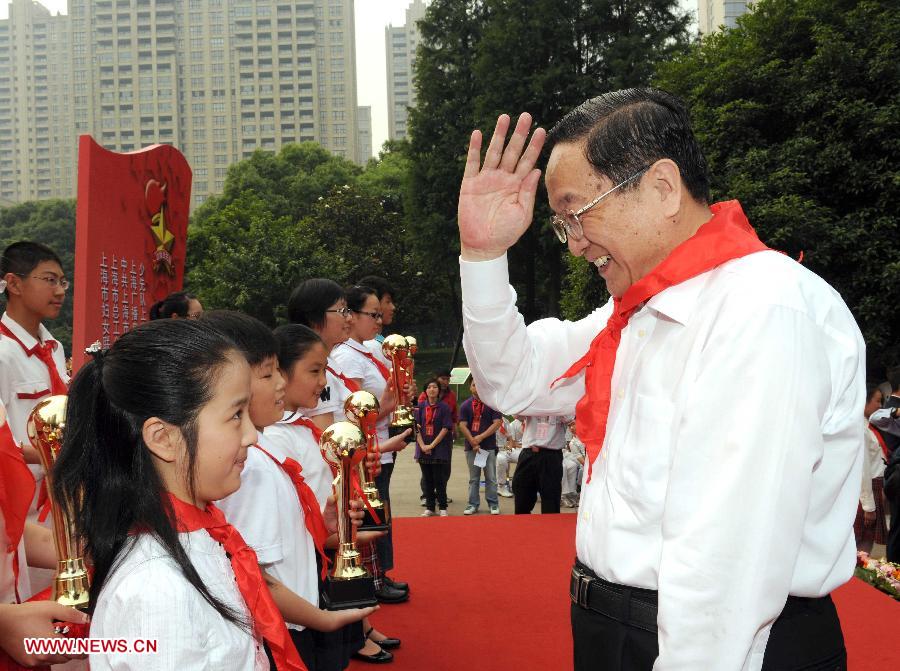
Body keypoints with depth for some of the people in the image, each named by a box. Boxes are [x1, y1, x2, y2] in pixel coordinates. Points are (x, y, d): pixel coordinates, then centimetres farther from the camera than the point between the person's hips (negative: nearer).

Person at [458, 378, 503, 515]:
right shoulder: (465, 405, 6)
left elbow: (497, 423, -6)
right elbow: (462, 426, 1)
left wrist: (481, 437, -11)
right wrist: (473, 442, -8)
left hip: (489, 446, -2)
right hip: (471, 447, 2)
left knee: (491, 478, 1)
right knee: (473, 478, 8)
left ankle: (493, 504, 9)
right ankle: (473, 504, 14)